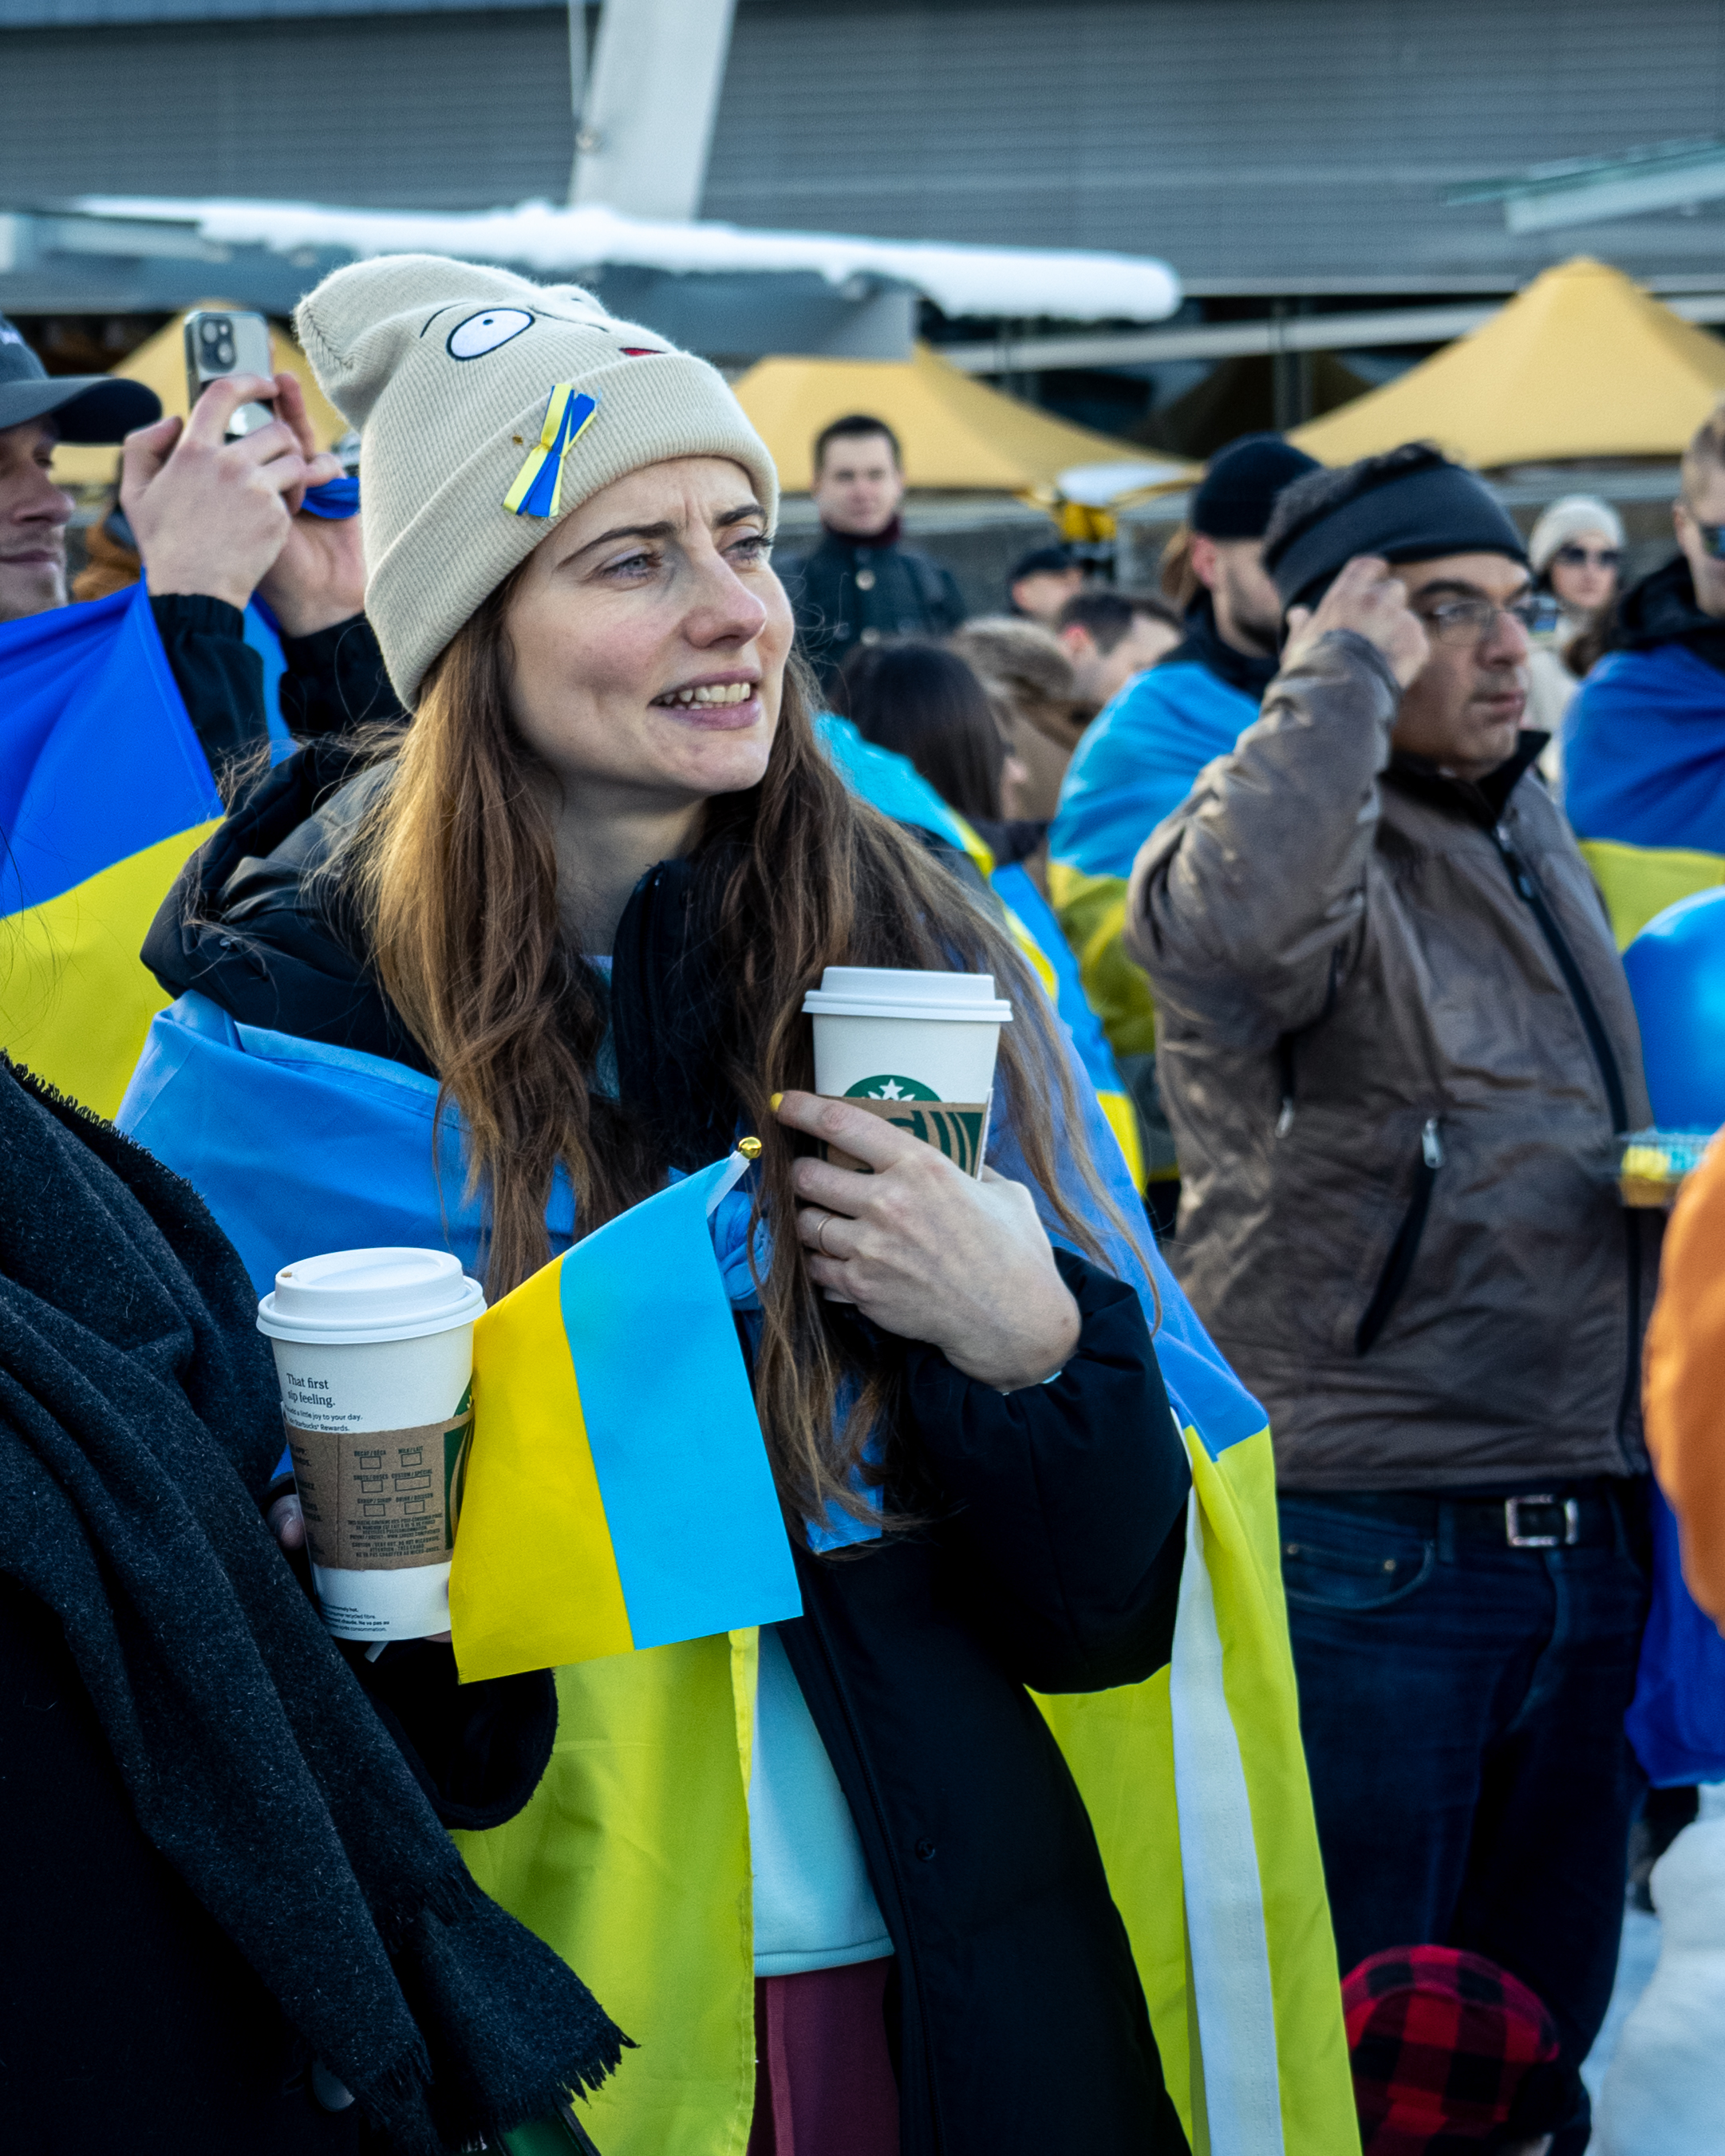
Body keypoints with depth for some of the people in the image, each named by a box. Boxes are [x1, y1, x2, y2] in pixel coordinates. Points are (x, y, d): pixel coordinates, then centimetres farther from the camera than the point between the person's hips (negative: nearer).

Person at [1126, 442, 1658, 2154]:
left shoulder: (1537, 835, 15)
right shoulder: (1297, 833, -10)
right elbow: (1233, 919, -37)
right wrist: (1350, 670, -23)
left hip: (1585, 1543, 8)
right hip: (1367, 1547, -7)